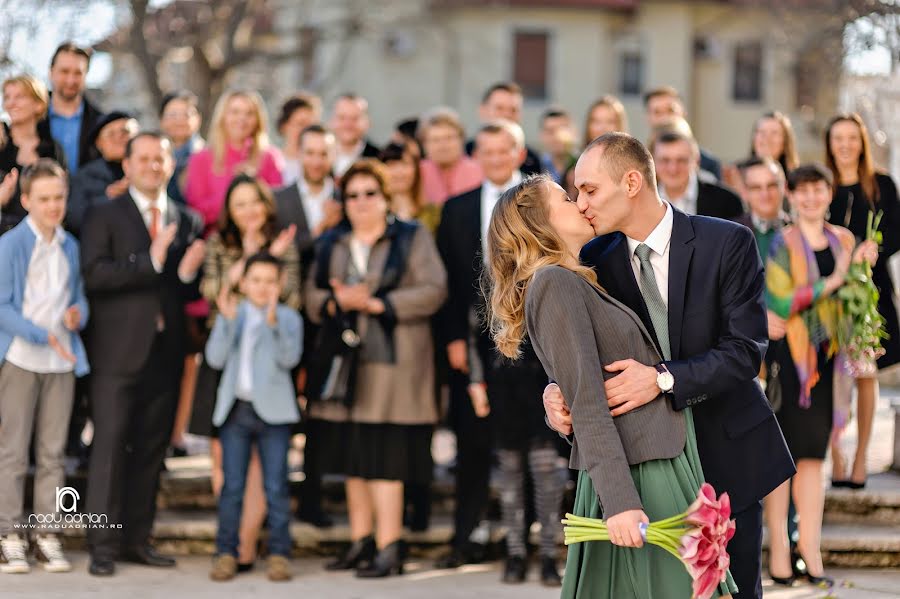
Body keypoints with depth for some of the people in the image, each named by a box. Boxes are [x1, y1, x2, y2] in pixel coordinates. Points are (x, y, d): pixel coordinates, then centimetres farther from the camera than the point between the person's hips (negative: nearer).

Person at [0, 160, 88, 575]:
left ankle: (47, 536, 10)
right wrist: (42, 335, -18)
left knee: (53, 453, 5)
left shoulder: (70, 246, 12)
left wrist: (78, 314, -6)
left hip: (62, 361, 5)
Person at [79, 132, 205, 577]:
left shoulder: (189, 222, 14)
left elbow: (192, 292, 13)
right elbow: (94, 274, -13)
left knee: (151, 449, 8)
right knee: (110, 445, -5)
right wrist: (150, 261, -19)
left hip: (165, 352, 4)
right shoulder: (104, 216, 2)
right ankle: (103, 545, -2)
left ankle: (138, 539, 15)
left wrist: (188, 273, -9)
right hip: (119, 352, -4)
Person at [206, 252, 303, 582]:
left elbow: (289, 358, -14)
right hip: (235, 410, 2)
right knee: (232, 487, 3)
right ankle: (226, 553, 8)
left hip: (273, 410, -2)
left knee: (276, 487, -1)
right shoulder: (230, 315, 10)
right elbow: (215, 358, -3)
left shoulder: (288, 317, 2)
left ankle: (279, 554, 4)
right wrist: (227, 320, -16)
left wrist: (274, 322, -28)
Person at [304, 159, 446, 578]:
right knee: (352, 457, 6)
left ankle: (389, 549, -8)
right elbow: (312, 296, 11)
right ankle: (360, 543, 14)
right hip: (342, 360, 5)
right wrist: (339, 301, -11)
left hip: (392, 362, -5)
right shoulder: (331, 245, 16)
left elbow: (433, 290, -8)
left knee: (384, 458, -10)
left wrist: (376, 303, -14)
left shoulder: (412, 239, 3)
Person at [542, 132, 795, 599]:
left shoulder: (728, 243, -13)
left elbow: (745, 349, -18)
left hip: (726, 450, -2)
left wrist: (662, 380, -31)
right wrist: (556, 392, -21)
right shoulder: (597, 259, -1)